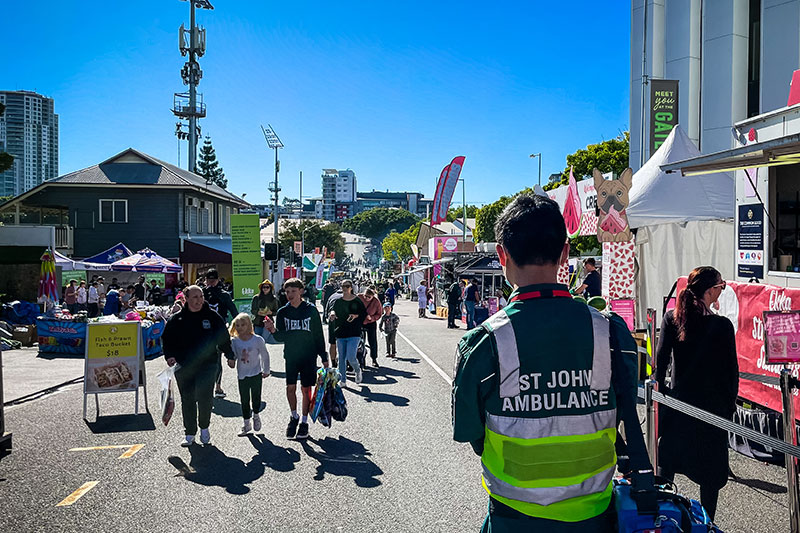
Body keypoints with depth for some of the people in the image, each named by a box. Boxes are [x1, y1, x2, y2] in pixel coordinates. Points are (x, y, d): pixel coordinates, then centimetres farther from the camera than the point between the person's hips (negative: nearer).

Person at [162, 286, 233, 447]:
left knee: (204, 396, -11)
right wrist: (169, 356, -8)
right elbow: (166, 340, 8)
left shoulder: (212, 317, 4)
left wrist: (230, 356, 8)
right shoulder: (176, 320, 5)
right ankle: (190, 434, 23)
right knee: (187, 400, 9)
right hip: (183, 367, 2)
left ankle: (204, 427, 16)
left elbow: (223, 338, 10)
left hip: (207, 364, -1)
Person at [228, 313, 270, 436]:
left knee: (256, 397, 6)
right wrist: (231, 360, -26)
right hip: (242, 375, 2)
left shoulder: (258, 340, -12)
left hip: (256, 373, -2)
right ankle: (247, 422, 23)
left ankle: (256, 415, 35)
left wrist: (266, 370, 5)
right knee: (244, 400, 8)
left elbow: (264, 355, -1)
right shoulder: (234, 341, -6)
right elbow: (233, 355, -2)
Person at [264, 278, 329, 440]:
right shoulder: (283, 312, 1)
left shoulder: (311, 310, -4)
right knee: (290, 387, -3)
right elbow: (280, 337, -1)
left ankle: (304, 421, 19)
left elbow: (319, 335, 0)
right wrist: (273, 330, -23)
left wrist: (324, 357, 0)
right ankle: (294, 416, 21)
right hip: (291, 356, 2)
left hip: (309, 356, -1)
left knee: (306, 389, 4)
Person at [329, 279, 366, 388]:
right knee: (341, 358, 7)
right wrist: (332, 313, -27)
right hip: (340, 334, 3)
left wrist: (356, 315, -13)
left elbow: (364, 313, 4)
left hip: (354, 334, -3)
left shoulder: (357, 300, 0)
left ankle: (358, 370, 20)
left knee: (351, 357, -12)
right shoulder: (337, 300, 6)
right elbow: (333, 309, -5)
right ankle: (342, 380, 19)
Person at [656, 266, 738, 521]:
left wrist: (660, 390, 6)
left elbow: (660, 359, -5)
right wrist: (731, 402, 7)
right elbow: (731, 368, -7)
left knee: (667, 458, 17)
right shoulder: (722, 325, -14)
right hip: (713, 404, -2)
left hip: (679, 400, 3)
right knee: (710, 466, 12)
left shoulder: (671, 318, -7)